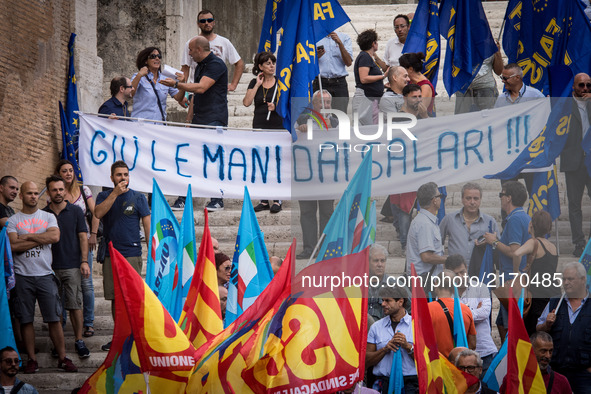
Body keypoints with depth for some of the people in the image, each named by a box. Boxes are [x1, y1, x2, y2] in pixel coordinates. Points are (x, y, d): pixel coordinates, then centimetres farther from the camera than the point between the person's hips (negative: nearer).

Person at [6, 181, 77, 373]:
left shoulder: (48, 217, 10)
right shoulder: (13, 220, 6)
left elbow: (55, 237, -8)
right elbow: (14, 245, -10)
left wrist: (27, 236, -7)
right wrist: (41, 239, -7)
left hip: (45, 273, 0)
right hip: (22, 276, 0)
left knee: (54, 318, -1)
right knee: (26, 320, 2)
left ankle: (63, 358, 5)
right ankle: (32, 359, 10)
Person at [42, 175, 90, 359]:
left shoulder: (75, 211, 5)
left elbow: (83, 237, 4)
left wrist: (84, 261, -6)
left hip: (72, 266, -2)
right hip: (50, 268, 2)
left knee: (75, 305, -6)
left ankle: (79, 341, 0)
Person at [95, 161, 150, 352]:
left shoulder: (138, 198, 5)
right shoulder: (104, 196, 11)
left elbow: (148, 225, 3)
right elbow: (98, 213, -10)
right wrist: (115, 193, -15)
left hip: (132, 255, -3)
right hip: (111, 255, 3)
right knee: (114, 298, 6)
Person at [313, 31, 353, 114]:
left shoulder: (344, 38, 11)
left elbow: (349, 63, 0)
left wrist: (339, 43, -10)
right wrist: (316, 56, -13)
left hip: (339, 83, 0)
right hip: (320, 82, 0)